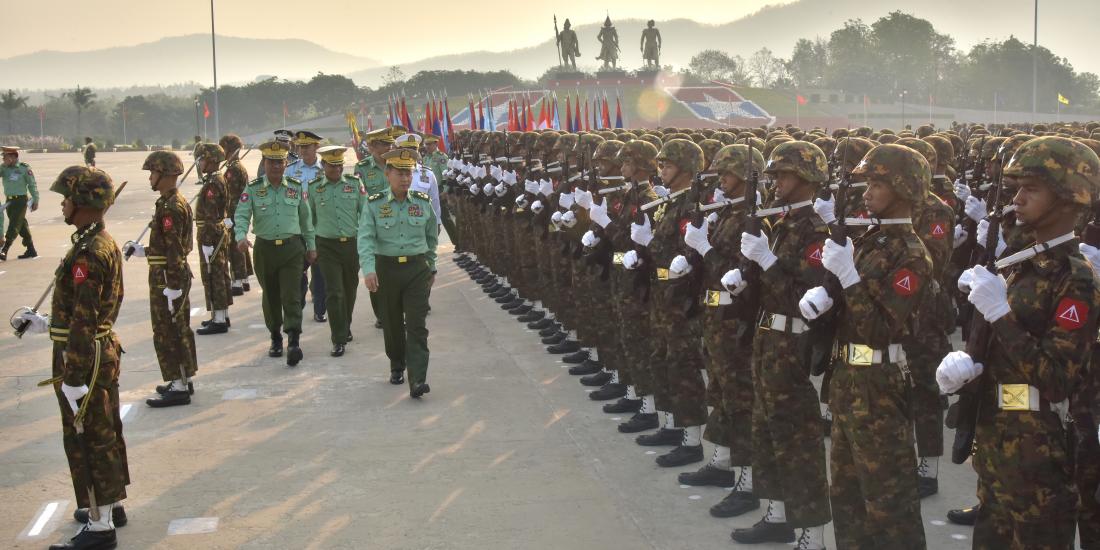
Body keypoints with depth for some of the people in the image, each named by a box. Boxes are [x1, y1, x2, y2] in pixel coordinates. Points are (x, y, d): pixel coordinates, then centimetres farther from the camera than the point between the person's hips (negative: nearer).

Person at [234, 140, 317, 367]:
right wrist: (241, 236, -29)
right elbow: (241, 216, -9)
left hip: (292, 248, -1)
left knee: (291, 296, -10)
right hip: (265, 249, 1)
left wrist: (311, 246, 14)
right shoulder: (253, 189, -1)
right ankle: (275, 337, 29)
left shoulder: (296, 187, 4)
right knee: (270, 296, 13)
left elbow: (306, 218, 12)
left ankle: (293, 342, -14)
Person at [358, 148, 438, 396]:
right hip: (387, 270, 0)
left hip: (417, 269, 0)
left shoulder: (424, 203, 4)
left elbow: (431, 238, 16)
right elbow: (365, 238, -14)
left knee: (417, 326, -8)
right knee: (392, 324, 13)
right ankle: (397, 367, 36)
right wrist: (368, 269, -28)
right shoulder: (374, 204, -3)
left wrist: (431, 268, 20)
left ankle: (417, 380, -13)